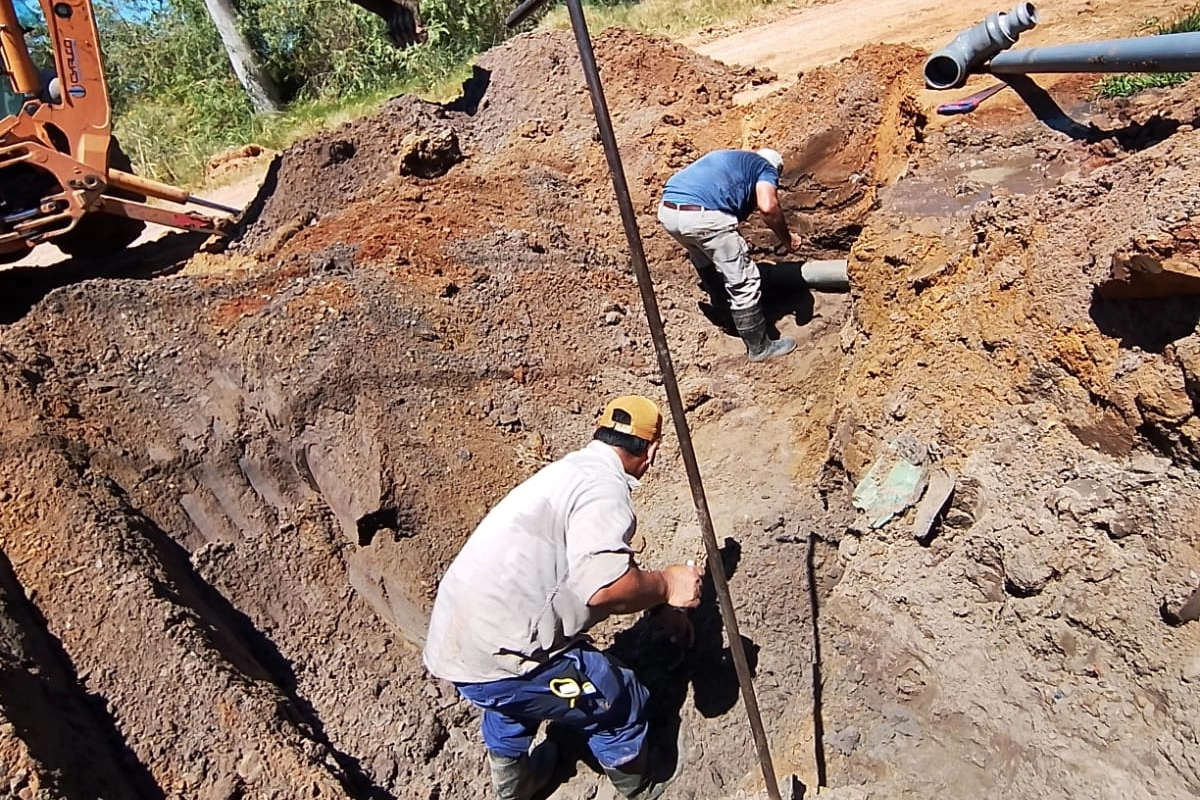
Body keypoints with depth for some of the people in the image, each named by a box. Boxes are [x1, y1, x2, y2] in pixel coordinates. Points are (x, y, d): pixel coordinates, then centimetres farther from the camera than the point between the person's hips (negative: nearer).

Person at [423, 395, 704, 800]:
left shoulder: (575, 469, 16)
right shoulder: (603, 485, -14)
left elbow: (595, 569, 27)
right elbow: (605, 587, -29)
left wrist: (661, 610, 32)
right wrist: (665, 585, -9)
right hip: (497, 652, -9)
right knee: (622, 703, 11)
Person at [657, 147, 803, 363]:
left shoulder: (729, 160, 37)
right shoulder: (766, 167, 16)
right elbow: (767, 206, -7)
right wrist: (787, 239, 10)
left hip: (667, 211, 8)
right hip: (702, 215, -8)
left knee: (703, 259, 37)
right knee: (744, 283, 6)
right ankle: (759, 347, 18)